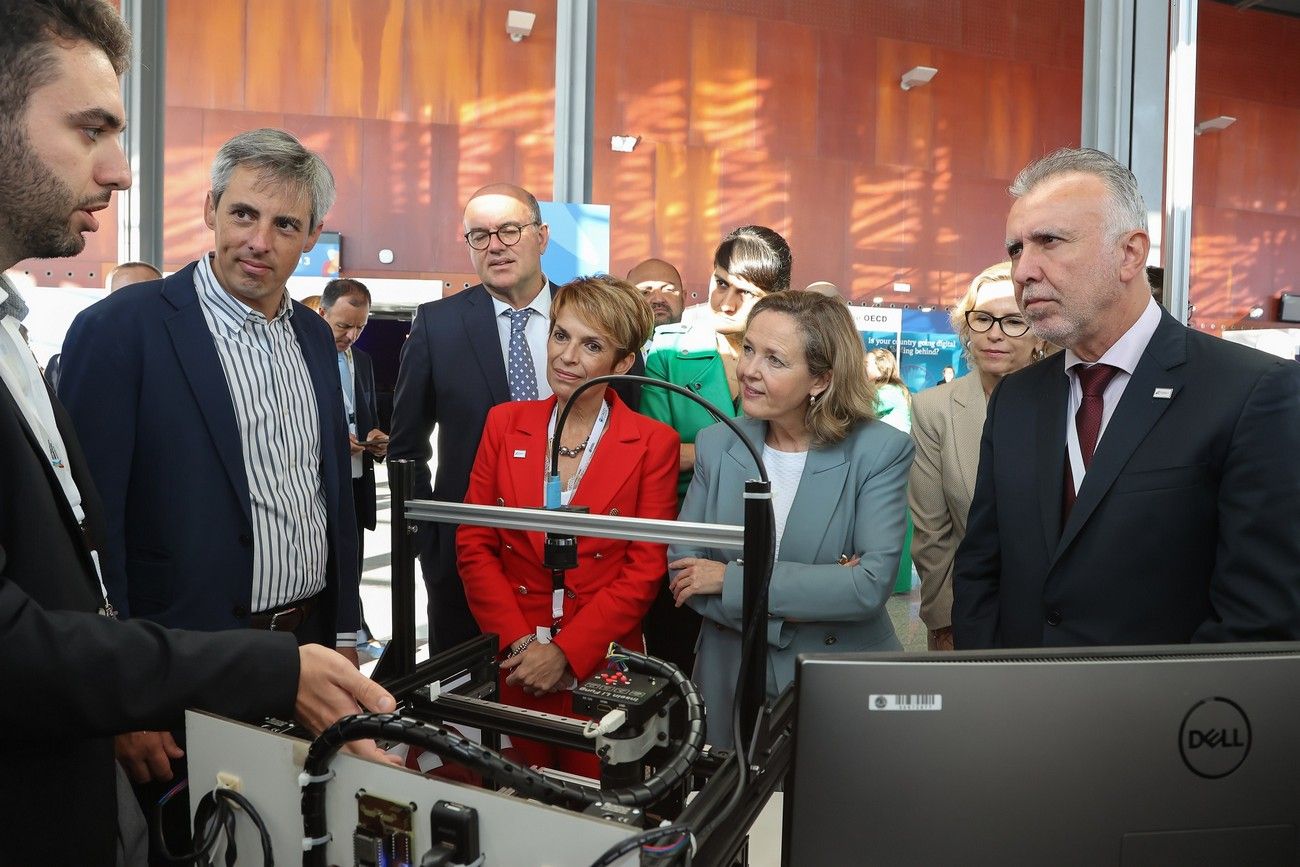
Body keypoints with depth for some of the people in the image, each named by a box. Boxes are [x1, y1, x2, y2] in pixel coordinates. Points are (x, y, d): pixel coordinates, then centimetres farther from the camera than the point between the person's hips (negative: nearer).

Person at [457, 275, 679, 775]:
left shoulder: (654, 444, -4)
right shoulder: (505, 423, 3)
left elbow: (644, 570, -6)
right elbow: (473, 543, 2)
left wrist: (565, 652, -13)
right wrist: (517, 640, -9)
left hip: (600, 664, -2)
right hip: (511, 663, 2)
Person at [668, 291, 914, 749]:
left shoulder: (882, 450, -12)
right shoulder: (716, 444, -2)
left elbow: (872, 584, -21)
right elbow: (681, 570, -5)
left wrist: (733, 579, -18)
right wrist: (781, 608, -20)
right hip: (731, 688, 3)